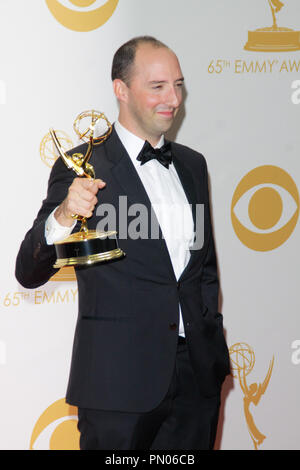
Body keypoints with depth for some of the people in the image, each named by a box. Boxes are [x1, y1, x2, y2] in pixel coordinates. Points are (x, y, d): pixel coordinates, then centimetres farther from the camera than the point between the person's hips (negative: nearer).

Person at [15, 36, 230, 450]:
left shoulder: (191, 164, 12)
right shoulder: (84, 168, -6)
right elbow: (28, 274, -10)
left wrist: (215, 345, 16)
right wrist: (63, 216, -28)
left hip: (198, 372, 5)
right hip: (120, 380, -5)